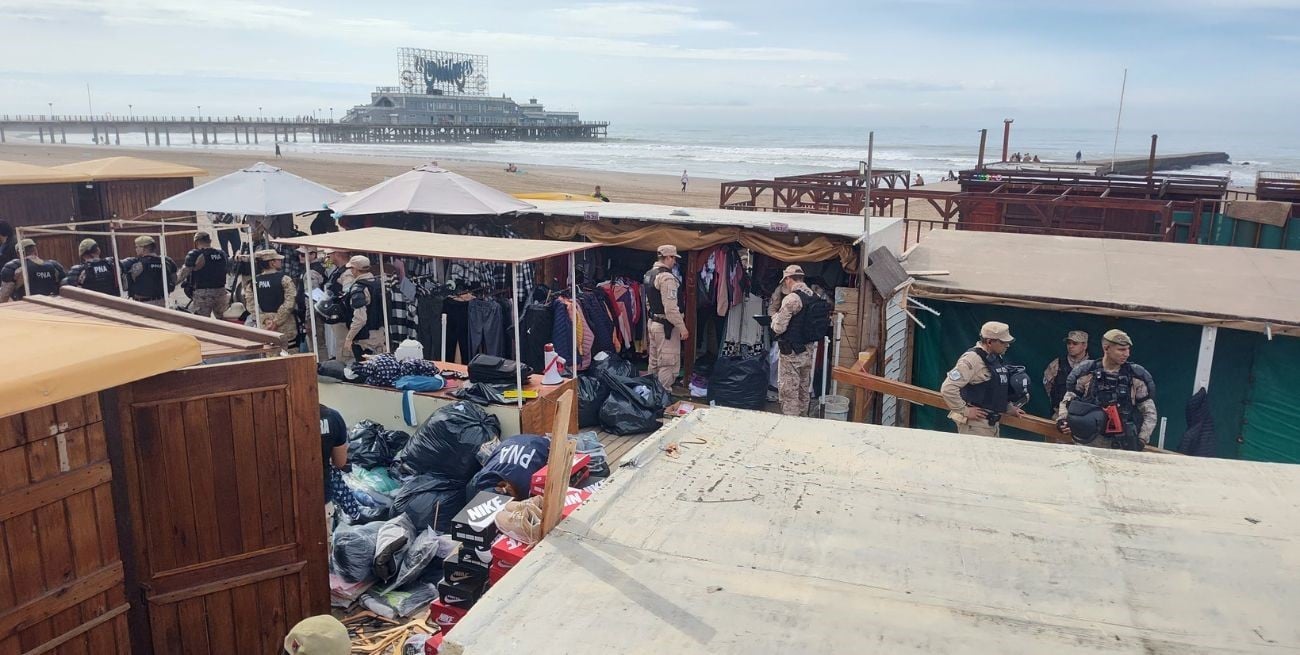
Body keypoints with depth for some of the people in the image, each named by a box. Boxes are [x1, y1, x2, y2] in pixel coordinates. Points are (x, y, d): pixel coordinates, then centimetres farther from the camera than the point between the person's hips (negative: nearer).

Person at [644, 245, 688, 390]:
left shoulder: (649, 274, 9)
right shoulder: (667, 277, -20)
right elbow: (671, 308, -24)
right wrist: (682, 328, -18)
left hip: (653, 322, 10)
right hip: (666, 326, -10)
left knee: (654, 362, 18)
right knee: (668, 364, -3)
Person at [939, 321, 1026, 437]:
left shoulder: (997, 359, 12)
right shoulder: (972, 359, -18)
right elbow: (948, 388, -25)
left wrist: (1009, 408, 19)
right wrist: (964, 411, -19)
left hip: (993, 422, 9)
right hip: (975, 424, -9)